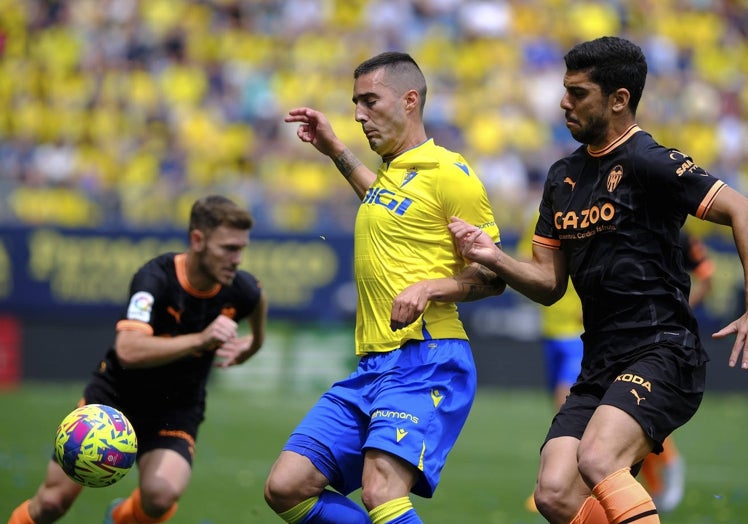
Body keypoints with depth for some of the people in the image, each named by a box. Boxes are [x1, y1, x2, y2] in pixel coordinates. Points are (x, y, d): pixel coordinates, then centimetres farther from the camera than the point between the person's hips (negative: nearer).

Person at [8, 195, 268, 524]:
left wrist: (252, 344, 23)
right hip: (114, 397, -2)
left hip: (176, 411, 2)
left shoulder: (240, 290, -13)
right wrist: (201, 340, -45)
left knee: (161, 494, -27)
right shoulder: (156, 278, -25)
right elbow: (129, 351, -40)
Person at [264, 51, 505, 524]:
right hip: (372, 368, 9)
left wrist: (430, 288, -21)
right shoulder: (391, 169, 18)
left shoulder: (448, 173, -7)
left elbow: (493, 276, -6)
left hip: (427, 363, -9)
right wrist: (335, 150, 40)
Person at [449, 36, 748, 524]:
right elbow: (550, 284, 19)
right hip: (600, 366, 8)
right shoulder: (563, 177, 16)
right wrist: (494, 258, -1)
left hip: (662, 353, -8)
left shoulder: (647, 162, -8)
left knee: (597, 459, -31)